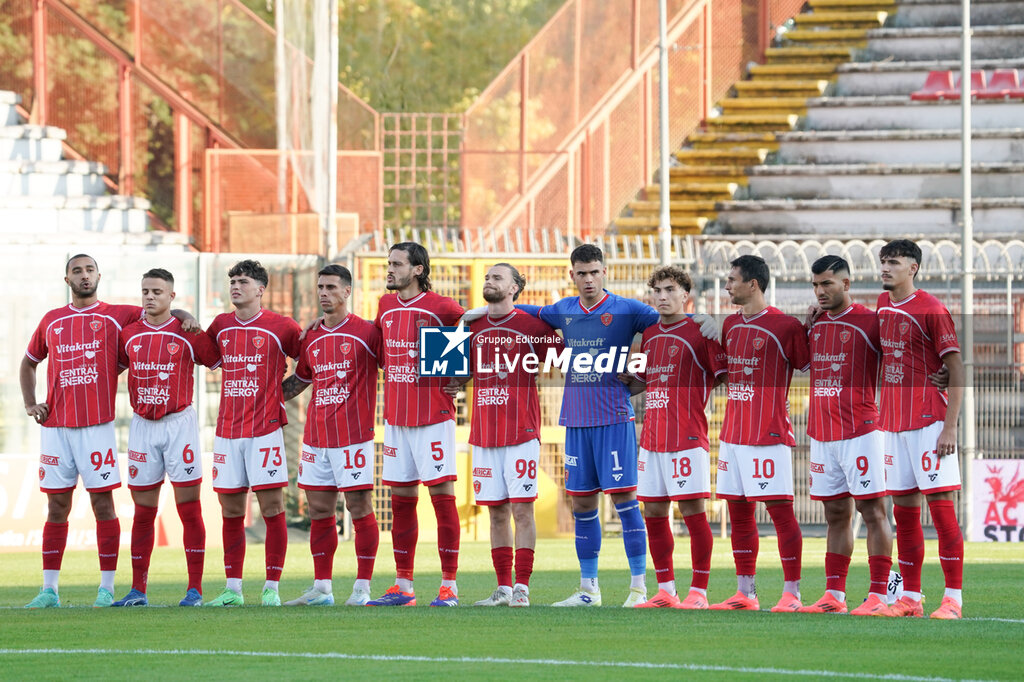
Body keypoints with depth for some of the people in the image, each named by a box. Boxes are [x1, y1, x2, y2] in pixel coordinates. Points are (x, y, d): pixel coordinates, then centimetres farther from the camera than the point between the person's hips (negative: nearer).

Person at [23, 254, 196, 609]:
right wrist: (30, 404, 13)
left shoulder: (117, 316, 6)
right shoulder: (51, 321, 14)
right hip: (55, 426, 3)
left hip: (97, 426, -3)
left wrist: (185, 317, -12)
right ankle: (49, 589, 5)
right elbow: (29, 363, 26)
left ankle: (106, 588, -1)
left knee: (102, 503, -4)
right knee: (56, 506, 4)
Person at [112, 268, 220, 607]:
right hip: (142, 425, 3)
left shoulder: (188, 334, -2)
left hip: (180, 422, -3)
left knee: (189, 508, -5)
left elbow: (219, 362, 8)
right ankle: (137, 590, 9)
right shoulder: (129, 334, 8)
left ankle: (195, 589, -3)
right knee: (143, 511, 5)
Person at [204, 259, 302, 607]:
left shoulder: (281, 327, -2)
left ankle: (271, 588, -3)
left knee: (272, 507, -6)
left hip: (265, 430, -4)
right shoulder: (221, 325, 11)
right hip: (227, 430, 4)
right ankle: (232, 589, 9)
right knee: (231, 510, 5)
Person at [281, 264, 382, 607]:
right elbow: (299, 380, 26)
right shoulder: (311, 337, 13)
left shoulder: (366, 332, -3)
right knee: (319, 511, 6)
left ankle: (362, 588, -1)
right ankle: (321, 588, 11)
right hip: (316, 435, 6)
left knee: (359, 507, -4)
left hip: (354, 435, -6)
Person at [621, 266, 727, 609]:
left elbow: (725, 376, -6)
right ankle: (666, 591, 15)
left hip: (688, 437, -7)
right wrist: (623, 381, 12)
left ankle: (699, 591, -1)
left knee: (692, 510, -6)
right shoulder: (649, 335, 15)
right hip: (652, 436, 7)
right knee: (654, 513, 7)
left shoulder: (700, 333, -6)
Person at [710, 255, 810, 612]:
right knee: (739, 512, 9)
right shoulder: (730, 325, 14)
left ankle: (792, 593, -4)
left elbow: (812, 368, -2)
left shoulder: (785, 326, -8)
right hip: (733, 432, 8)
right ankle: (745, 593, 14)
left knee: (780, 509, -7)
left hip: (769, 434, -8)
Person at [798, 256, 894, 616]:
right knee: (836, 515, 9)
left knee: (872, 511, -5)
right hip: (822, 435, 6)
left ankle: (878, 596, -7)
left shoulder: (869, 322, -6)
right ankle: (833, 595, 11)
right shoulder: (816, 323, 12)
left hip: (860, 432, -6)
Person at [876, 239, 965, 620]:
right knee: (904, 510, 8)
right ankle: (911, 597, 12)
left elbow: (956, 371, -10)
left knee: (940, 504, -8)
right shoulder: (882, 305, 12)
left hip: (929, 421, -7)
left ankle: (953, 598, -7)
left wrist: (950, 427, -16)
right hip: (894, 423, 7)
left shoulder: (930, 310, -9)